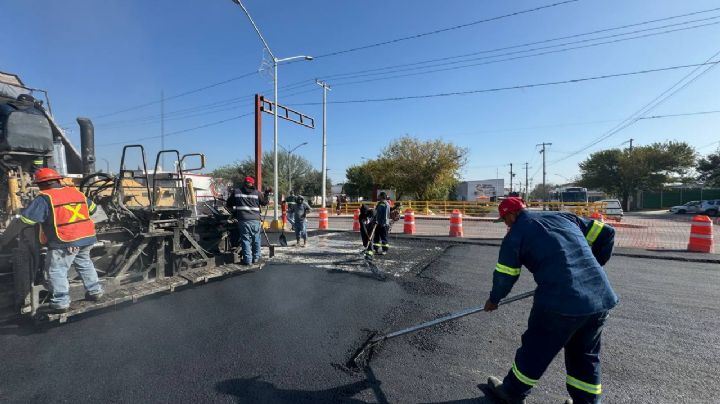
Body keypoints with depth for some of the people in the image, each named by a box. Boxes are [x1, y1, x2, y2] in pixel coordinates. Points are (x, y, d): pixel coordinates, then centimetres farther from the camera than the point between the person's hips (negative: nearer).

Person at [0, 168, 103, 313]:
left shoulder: (44, 199, -8)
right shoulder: (76, 192, 10)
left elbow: (21, 222, -8)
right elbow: (93, 208, 23)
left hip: (65, 243, -6)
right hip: (87, 237, 6)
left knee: (56, 271, 7)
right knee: (84, 263, 23)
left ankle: (61, 303, 10)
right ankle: (95, 292, 28)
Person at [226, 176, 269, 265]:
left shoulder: (236, 192, 7)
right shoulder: (257, 193, 5)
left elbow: (228, 205, 14)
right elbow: (265, 202, 17)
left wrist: (234, 209, 31)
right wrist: (266, 194, 31)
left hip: (243, 220, 0)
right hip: (255, 220, 1)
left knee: (245, 239, 4)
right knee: (256, 240, 12)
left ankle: (247, 259, 5)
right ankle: (256, 258, 20)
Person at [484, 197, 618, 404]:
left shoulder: (516, 233, -1)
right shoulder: (564, 216, 16)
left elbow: (505, 275, 4)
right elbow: (606, 234, 18)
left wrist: (494, 299, 22)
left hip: (561, 301, -5)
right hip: (602, 297, 6)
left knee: (535, 350, 15)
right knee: (585, 355, 26)